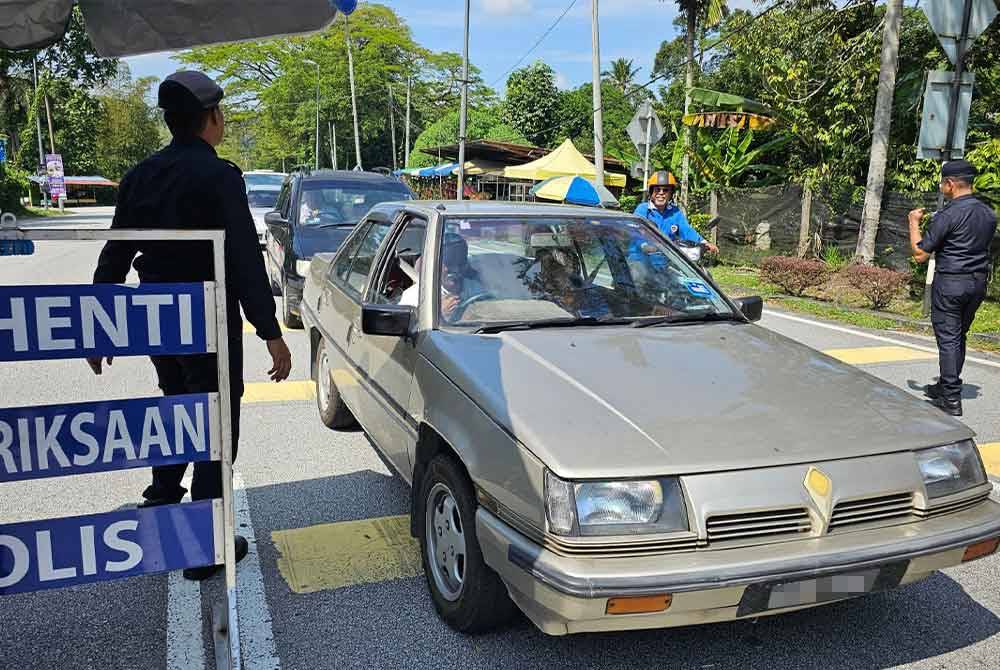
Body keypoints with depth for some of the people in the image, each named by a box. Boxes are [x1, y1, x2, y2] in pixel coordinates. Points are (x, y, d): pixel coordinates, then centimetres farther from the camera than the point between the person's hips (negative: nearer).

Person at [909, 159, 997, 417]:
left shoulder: (947, 215, -17)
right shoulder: (988, 214, 6)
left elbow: (920, 254, -14)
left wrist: (914, 223, -1)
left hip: (950, 282, -7)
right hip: (979, 282, 7)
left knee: (948, 338, -2)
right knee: (959, 337, 18)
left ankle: (951, 399, -1)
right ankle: (946, 386, 30)